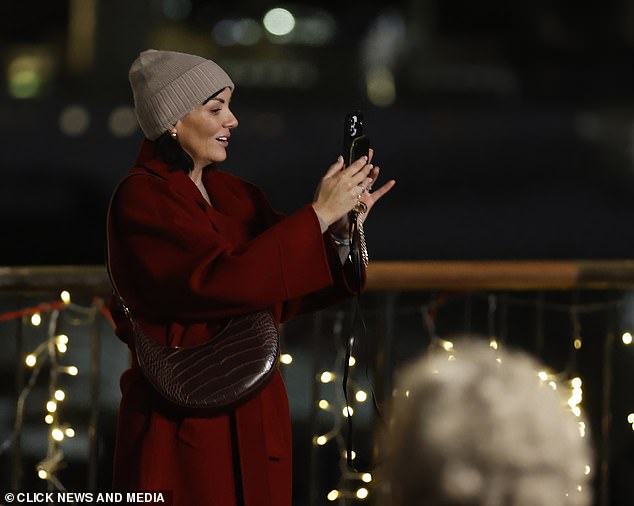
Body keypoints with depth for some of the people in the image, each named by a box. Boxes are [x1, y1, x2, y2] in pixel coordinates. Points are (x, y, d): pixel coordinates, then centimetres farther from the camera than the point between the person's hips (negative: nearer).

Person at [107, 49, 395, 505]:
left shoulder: (235, 195, 11)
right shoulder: (142, 200, -11)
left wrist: (343, 229, -4)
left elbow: (287, 296, 11)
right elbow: (224, 280, -23)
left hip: (256, 418, 7)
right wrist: (319, 214, -19)